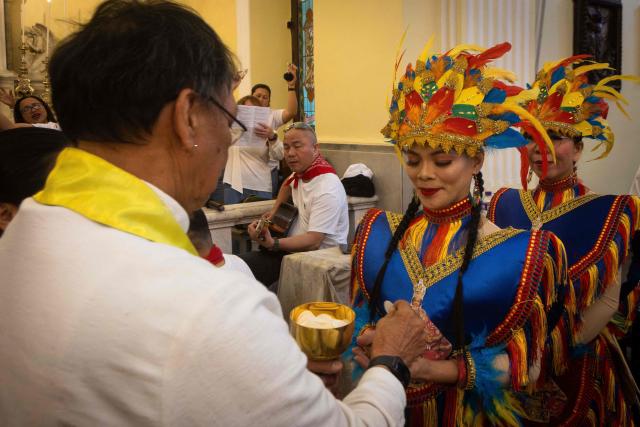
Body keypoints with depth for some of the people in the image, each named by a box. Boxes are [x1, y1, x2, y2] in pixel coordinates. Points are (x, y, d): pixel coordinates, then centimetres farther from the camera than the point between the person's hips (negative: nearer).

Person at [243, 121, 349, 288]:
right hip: (295, 247, 8)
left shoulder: (327, 190, -19)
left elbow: (313, 242, -25)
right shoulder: (300, 173, 7)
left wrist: (273, 243, -35)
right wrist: (275, 208, 21)